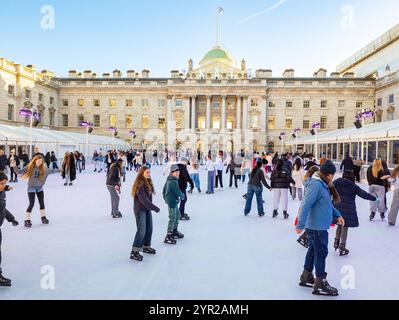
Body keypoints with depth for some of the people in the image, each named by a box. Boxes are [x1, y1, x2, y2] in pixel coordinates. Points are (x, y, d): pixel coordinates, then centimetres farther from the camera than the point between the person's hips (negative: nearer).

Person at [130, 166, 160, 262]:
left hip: (147, 209, 9)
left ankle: (146, 246, 32)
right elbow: (143, 199, -25)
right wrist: (155, 208, -23)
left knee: (149, 229, 15)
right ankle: (134, 251, -2)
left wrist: (151, 207, 2)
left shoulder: (148, 183, 8)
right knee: (141, 230, -10)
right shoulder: (139, 184, -19)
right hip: (140, 210, -9)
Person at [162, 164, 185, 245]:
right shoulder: (173, 181, -21)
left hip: (173, 201, 11)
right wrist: (183, 196, 1)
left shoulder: (169, 180, 11)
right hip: (172, 201, -11)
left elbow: (164, 190, 19)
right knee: (172, 218, -7)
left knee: (177, 215, 21)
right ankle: (168, 236, -3)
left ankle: (174, 231, 34)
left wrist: (166, 198, 29)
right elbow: (177, 191, -19)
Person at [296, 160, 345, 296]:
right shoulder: (315, 184, -23)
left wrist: (337, 215, 19)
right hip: (317, 226, -10)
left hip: (319, 225, 10)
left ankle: (306, 277, 32)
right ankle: (320, 283, 12)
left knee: (313, 249, 19)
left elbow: (328, 203, 23)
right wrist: (300, 225, -29)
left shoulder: (322, 184, 10)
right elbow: (305, 205, -28)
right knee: (321, 252, 0)